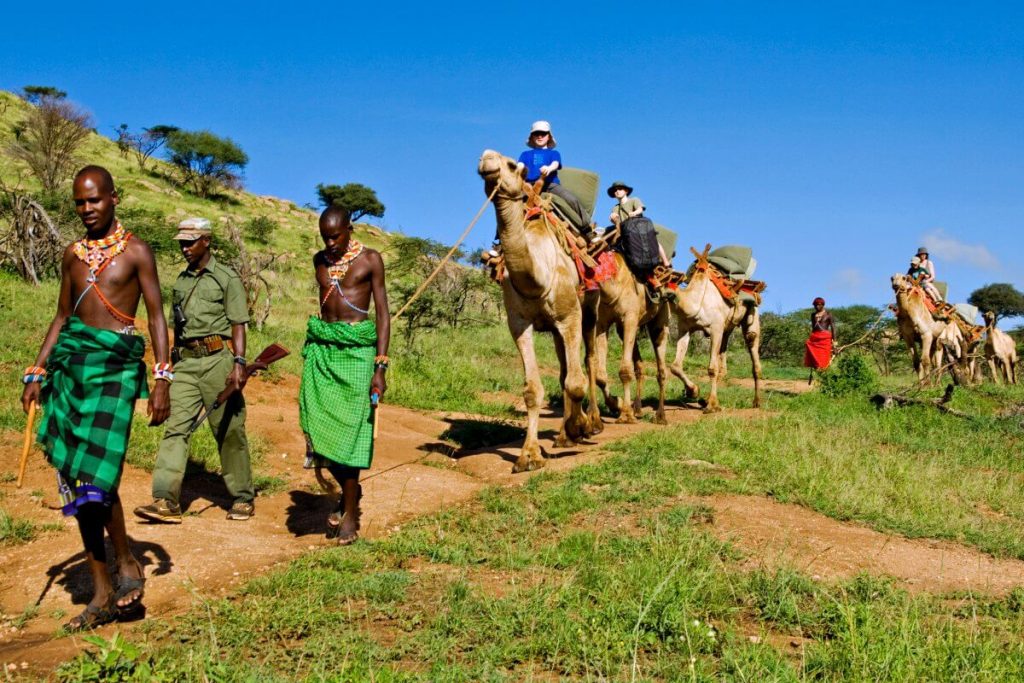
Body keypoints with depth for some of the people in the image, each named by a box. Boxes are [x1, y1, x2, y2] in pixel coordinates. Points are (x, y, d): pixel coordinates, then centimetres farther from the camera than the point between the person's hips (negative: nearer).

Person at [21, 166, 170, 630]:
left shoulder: (134, 251, 0)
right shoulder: (73, 254, 14)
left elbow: (156, 317, -2)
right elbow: (62, 317, 19)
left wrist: (162, 380, -9)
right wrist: (37, 373, 13)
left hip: (116, 364, -5)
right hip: (71, 361, 5)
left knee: (96, 475, -15)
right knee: (77, 481, 3)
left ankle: (127, 563, 9)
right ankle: (102, 594, 10)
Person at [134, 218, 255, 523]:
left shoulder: (227, 278, 0)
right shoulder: (181, 281, 18)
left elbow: (238, 325, -6)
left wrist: (239, 364, -17)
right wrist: (170, 366, 21)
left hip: (217, 359, -5)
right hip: (185, 361, 5)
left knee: (229, 431, 1)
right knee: (175, 427, -6)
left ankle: (243, 498, 13)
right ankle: (166, 500, -10)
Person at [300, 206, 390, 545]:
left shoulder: (370, 259, -1)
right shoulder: (320, 260, 11)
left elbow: (383, 314, -3)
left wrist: (380, 367, -10)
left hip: (357, 349, -4)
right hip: (321, 348, 4)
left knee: (351, 427, -3)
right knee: (318, 426, -2)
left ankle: (350, 512, 8)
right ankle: (348, 488, 23)